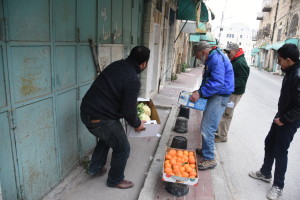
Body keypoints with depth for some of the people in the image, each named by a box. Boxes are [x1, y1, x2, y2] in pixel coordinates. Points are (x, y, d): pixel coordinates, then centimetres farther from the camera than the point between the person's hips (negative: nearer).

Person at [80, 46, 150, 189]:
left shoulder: (117, 65, 4)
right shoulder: (132, 80, -21)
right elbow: (129, 111, -16)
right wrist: (137, 124, 6)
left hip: (86, 110, 9)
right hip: (101, 118, -9)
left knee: (106, 138, 33)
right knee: (122, 148, 11)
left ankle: (95, 168, 46)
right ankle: (115, 180, 31)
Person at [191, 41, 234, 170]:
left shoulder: (217, 59, -19)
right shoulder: (212, 59, 15)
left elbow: (217, 82, -28)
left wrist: (200, 93, -26)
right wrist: (199, 91, 12)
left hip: (219, 97, -11)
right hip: (214, 95, 11)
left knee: (207, 128, -11)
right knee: (207, 126, 18)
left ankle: (209, 159, -1)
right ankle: (206, 150, 33)